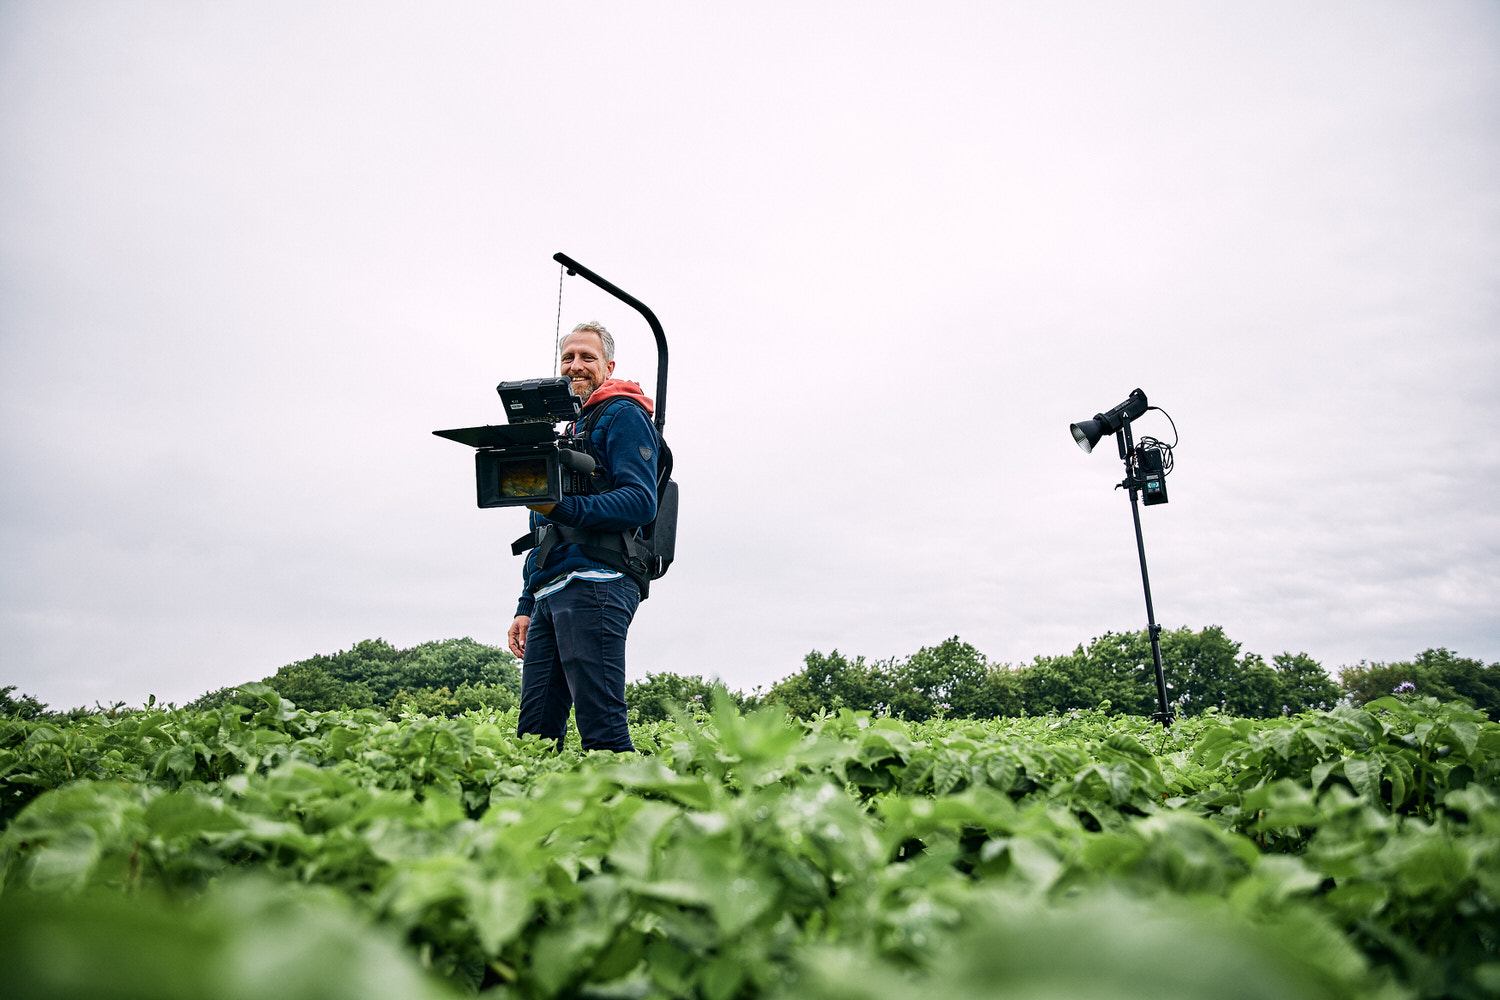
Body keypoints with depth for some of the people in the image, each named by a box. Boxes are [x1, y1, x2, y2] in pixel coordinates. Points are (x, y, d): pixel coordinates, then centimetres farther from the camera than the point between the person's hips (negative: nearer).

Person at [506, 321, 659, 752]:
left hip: (593, 586, -9)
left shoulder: (624, 416, 4)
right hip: (549, 595, 9)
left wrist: (564, 508, -24)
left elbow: (640, 502, -12)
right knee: (534, 734, 5)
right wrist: (526, 607, 24)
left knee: (602, 728, -13)